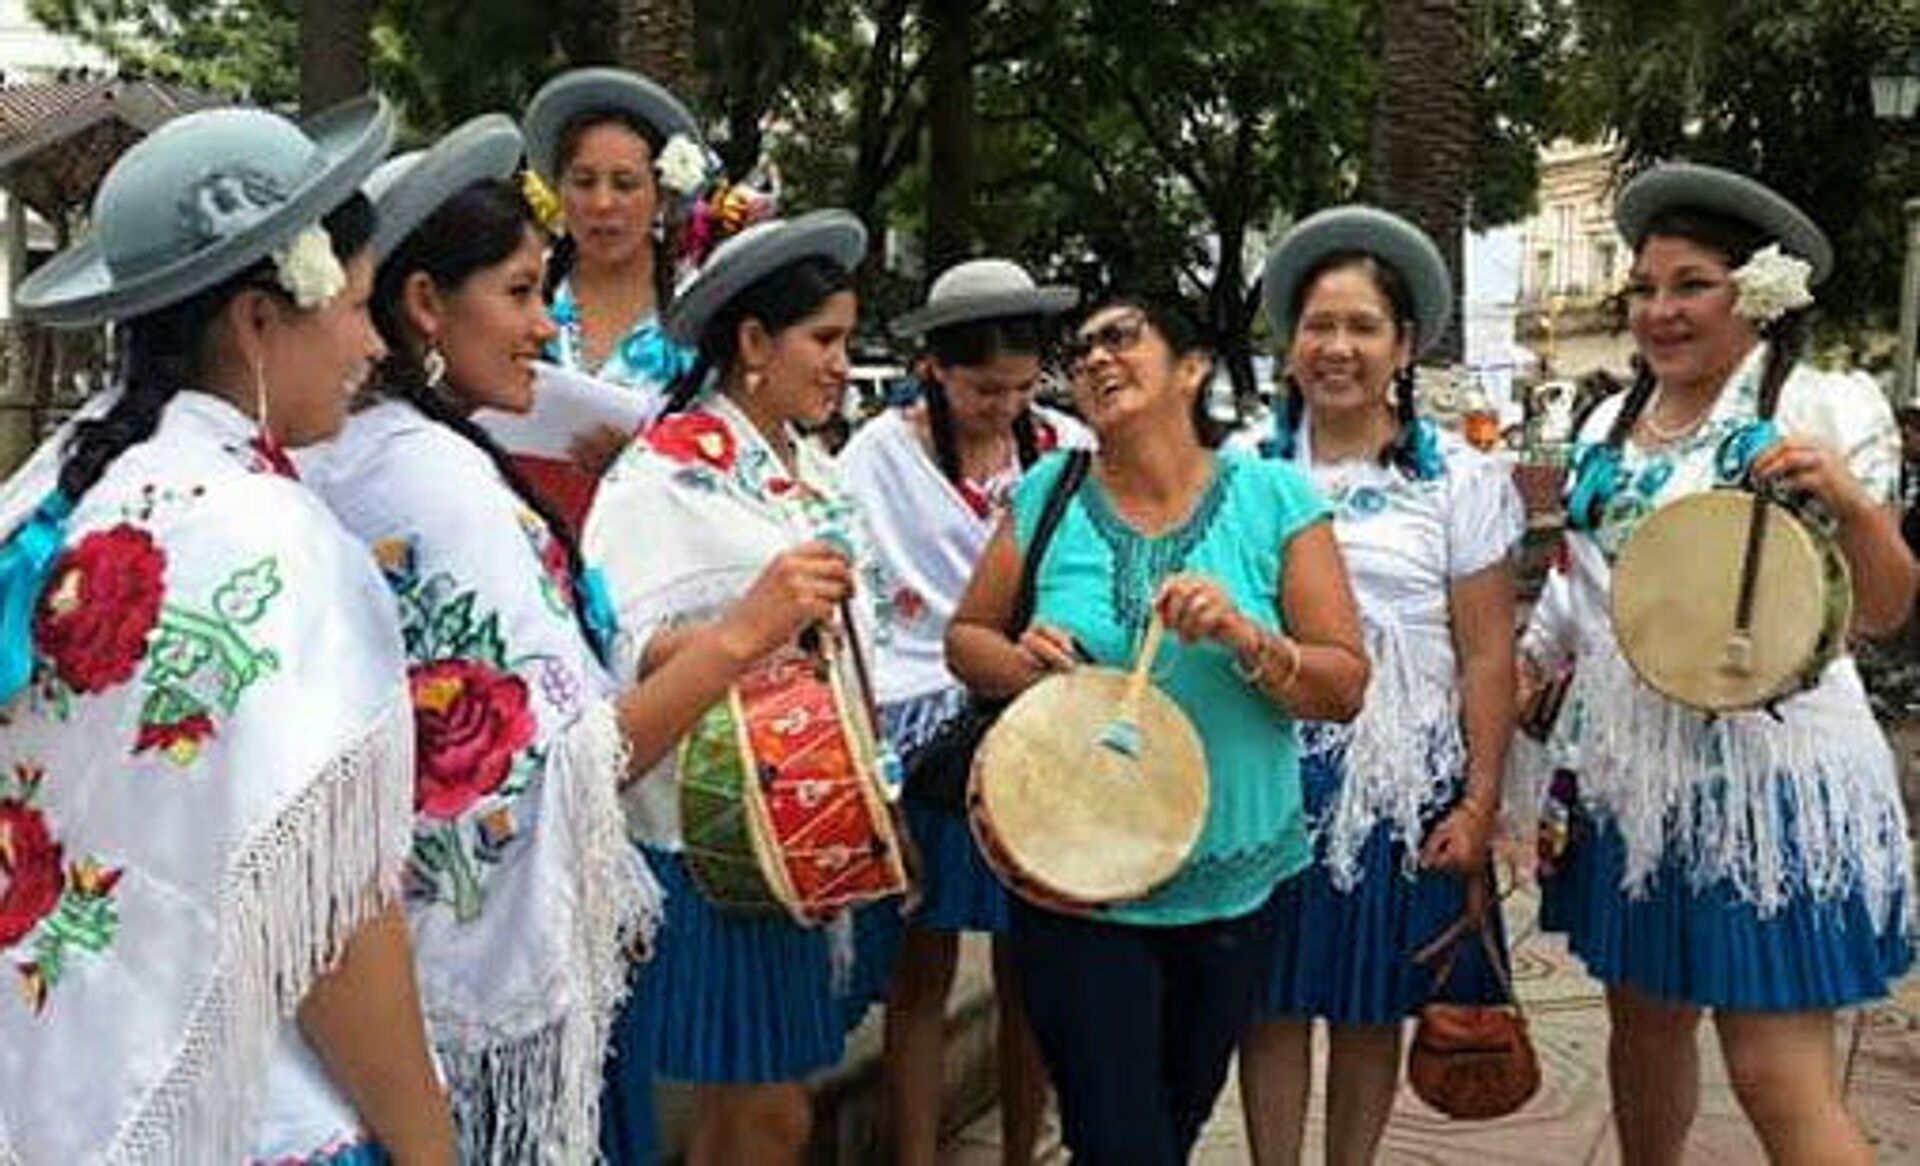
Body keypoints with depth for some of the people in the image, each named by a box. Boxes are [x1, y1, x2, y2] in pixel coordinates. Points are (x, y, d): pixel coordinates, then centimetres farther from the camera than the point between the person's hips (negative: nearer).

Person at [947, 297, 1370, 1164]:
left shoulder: (1273, 498, -5)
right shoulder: (1049, 494, -1)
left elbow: (1346, 687, -6)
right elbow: (966, 638, 7)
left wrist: (1246, 639, -24)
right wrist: (1018, 664, -14)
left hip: (1236, 885, 1)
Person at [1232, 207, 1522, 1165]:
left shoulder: (1461, 481, 0)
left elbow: (1487, 658, -1)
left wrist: (1480, 806, -6)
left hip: (1403, 787, -1)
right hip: (1268, 775, 1)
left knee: (1372, 1011, 10)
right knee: (1273, 1004, 7)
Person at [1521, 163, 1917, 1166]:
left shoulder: (1820, 411, -5)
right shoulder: (1610, 425, 12)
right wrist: (1530, 654, 12)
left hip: (1765, 771, -6)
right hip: (1627, 771, 6)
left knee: (1777, 1074, -6)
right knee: (1643, 1025, 17)